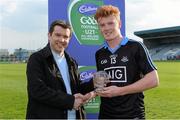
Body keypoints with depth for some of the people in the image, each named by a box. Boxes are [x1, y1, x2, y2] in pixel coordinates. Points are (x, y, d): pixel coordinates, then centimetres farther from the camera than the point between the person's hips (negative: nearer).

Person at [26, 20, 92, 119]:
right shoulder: (36, 59, -7)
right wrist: (70, 101, -16)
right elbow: (38, 90, -17)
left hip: (73, 115, 6)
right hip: (46, 115, -6)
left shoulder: (72, 63, 13)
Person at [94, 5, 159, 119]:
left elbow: (153, 80, -12)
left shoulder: (136, 47, -8)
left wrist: (120, 91, -16)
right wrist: (97, 90, -3)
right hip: (105, 113, 5)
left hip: (133, 114, -4)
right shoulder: (99, 54, 8)